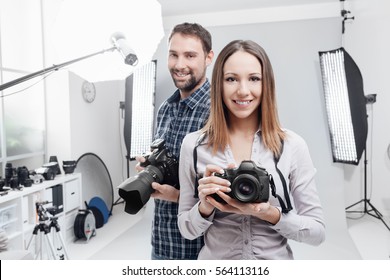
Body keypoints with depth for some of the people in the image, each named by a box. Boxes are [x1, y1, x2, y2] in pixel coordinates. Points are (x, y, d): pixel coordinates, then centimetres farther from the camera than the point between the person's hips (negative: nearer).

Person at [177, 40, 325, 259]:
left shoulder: (293, 145, -13)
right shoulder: (194, 145, -12)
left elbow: (317, 232, -8)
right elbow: (187, 230, -6)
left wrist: (270, 214, -24)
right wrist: (205, 207, -25)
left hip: (276, 258, 0)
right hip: (215, 259, 0)